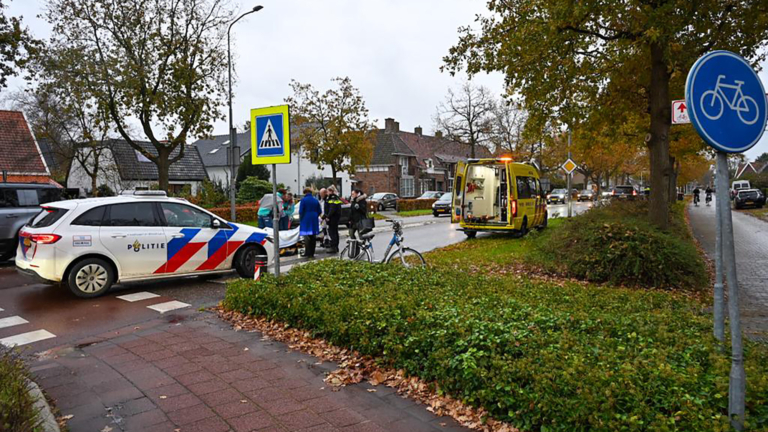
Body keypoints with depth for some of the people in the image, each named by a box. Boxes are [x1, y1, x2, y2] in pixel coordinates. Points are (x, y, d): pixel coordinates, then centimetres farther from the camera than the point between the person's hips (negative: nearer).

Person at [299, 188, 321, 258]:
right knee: (313, 237, 9)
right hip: (314, 220, 5)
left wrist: (300, 220, 3)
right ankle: (312, 253, 12)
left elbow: (301, 211, -9)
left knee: (306, 237, -3)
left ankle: (307, 253, -8)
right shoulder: (315, 200, 8)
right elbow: (319, 211, 10)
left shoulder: (303, 200, -7)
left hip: (306, 220, -5)